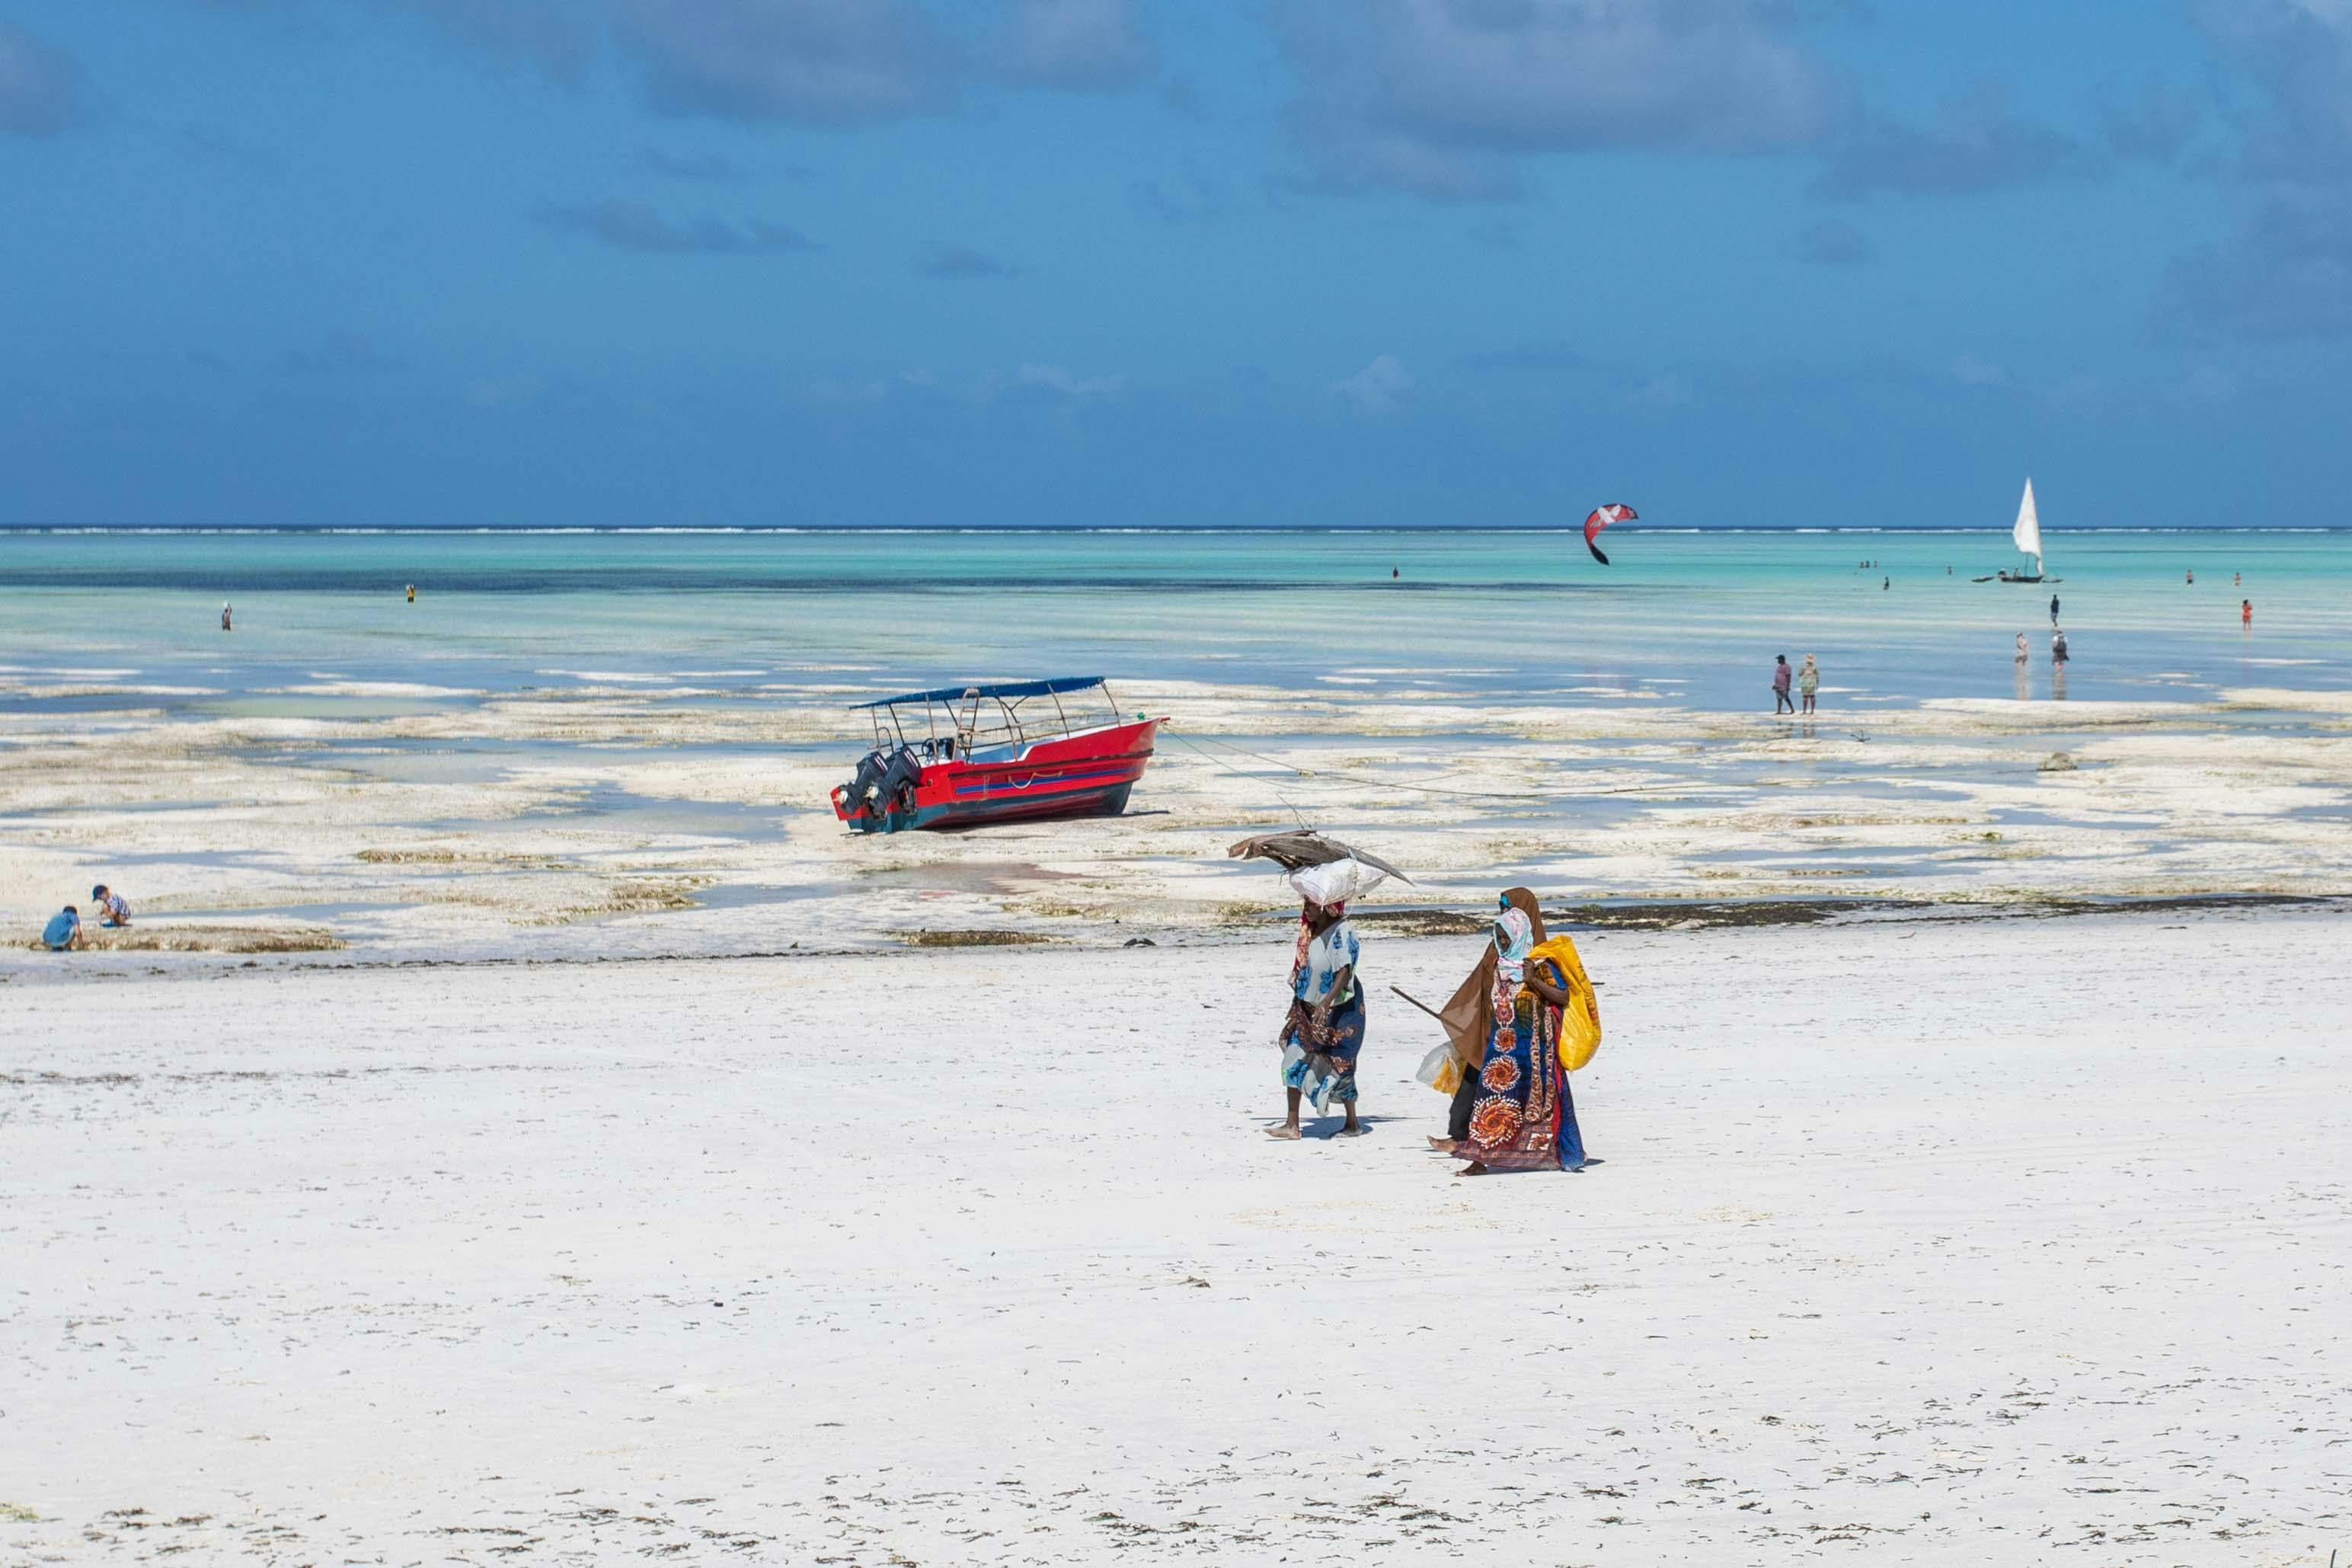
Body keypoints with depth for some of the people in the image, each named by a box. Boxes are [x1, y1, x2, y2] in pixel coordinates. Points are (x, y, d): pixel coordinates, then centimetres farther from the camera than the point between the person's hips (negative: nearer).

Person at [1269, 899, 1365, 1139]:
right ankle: (1291, 1125, 0)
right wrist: (1297, 1005, 18)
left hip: (1340, 1010, -7)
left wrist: (1326, 1002, -37)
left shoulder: (1342, 933, -17)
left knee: (1338, 1066, 3)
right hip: (1309, 1011, 8)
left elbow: (1344, 971, -26)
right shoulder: (1309, 933, 8)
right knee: (1294, 1063, -2)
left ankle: (1352, 1123, 20)